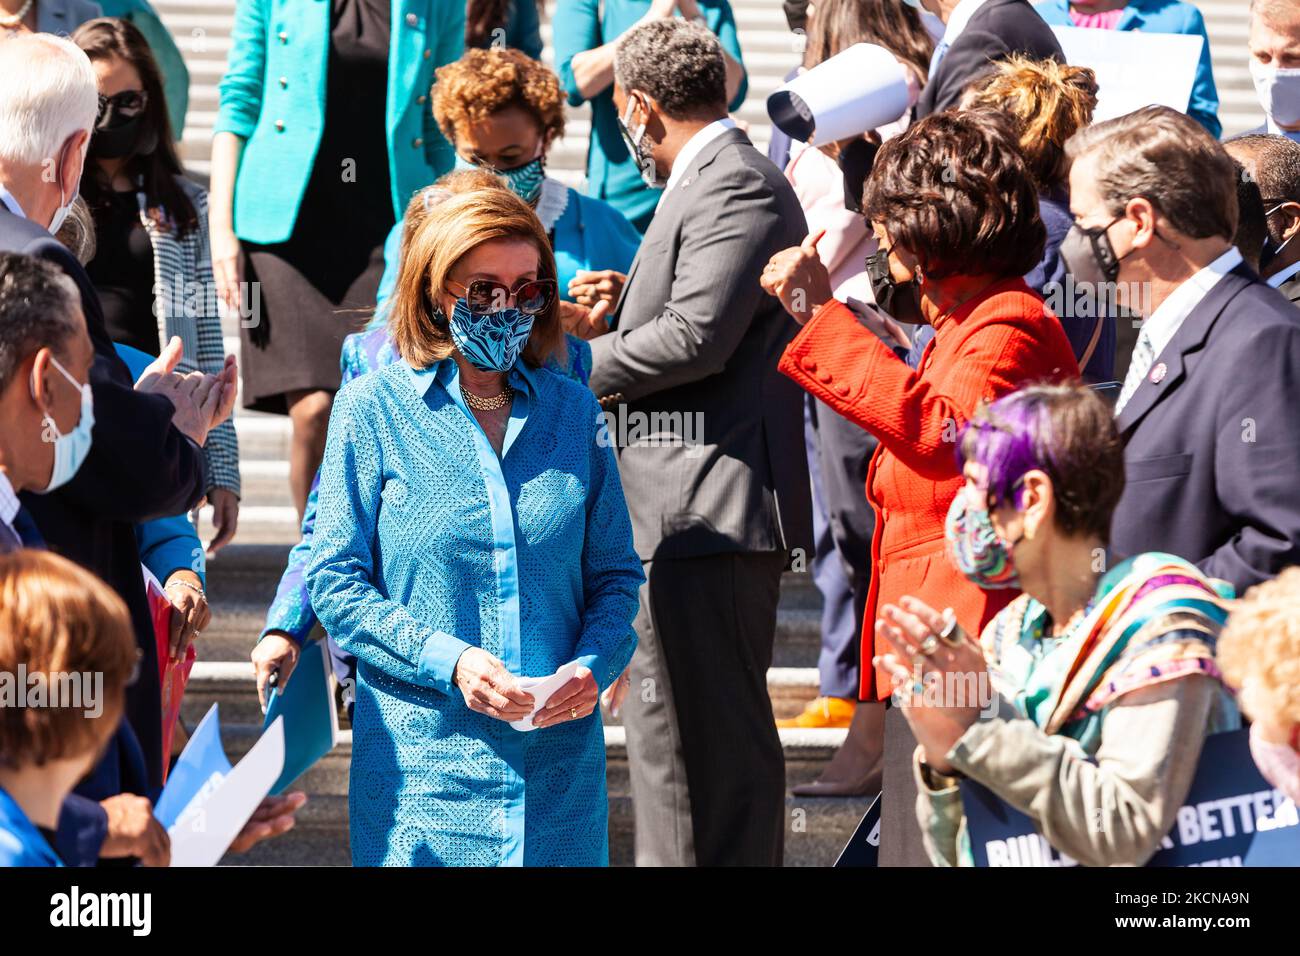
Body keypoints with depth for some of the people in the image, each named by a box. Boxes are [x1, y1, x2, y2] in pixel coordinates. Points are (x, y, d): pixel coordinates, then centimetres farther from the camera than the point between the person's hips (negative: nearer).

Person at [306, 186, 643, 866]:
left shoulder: (573, 413, 9)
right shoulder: (372, 409, -1)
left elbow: (615, 574, 13)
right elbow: (335, 582, -3)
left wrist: (592, 665, -7)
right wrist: (447, 659, -16)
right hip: (424, 755, -3)